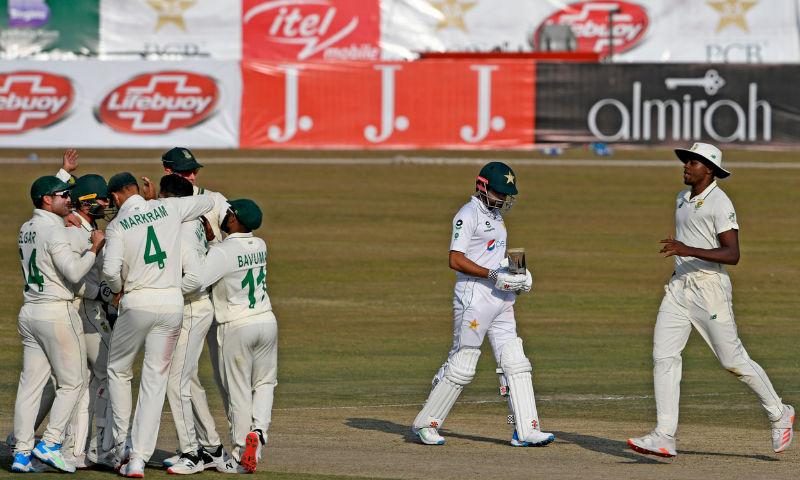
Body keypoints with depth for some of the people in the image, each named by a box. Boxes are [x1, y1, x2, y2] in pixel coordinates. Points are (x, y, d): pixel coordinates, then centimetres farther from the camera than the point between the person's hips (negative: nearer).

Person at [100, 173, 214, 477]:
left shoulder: (118, 225, -4)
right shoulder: (169, 208, 6)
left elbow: (110, 269, -16)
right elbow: (207, 202, 23)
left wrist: (117, 289, 6)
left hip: (138, 303, -3)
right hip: (173, 302, 3)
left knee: (118, 371, 18)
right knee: (155, 380, 3)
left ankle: (122, 445, 15)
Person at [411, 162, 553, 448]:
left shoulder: (496, 215, 18)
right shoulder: (468, 215, -10)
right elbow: (456, 260, -18)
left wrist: (518, 274, 8)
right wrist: (493, 275, -23)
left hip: (500, 297, 9)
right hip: (474, 296, -9)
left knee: (515, 364, 2)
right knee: (462, 366, -5)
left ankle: (526, 431, 0)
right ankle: (425, 424, 7)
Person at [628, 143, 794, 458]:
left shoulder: (719, 203, -13)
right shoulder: (683, 199, 14)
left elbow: (732, 255, -21)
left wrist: (688, 251, -29)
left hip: (710, 288, -8)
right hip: (678, 288, 8)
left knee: (733, 360, 1)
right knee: (663, 357, -6)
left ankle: (779, 415, 22)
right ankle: (664, 438, -11)